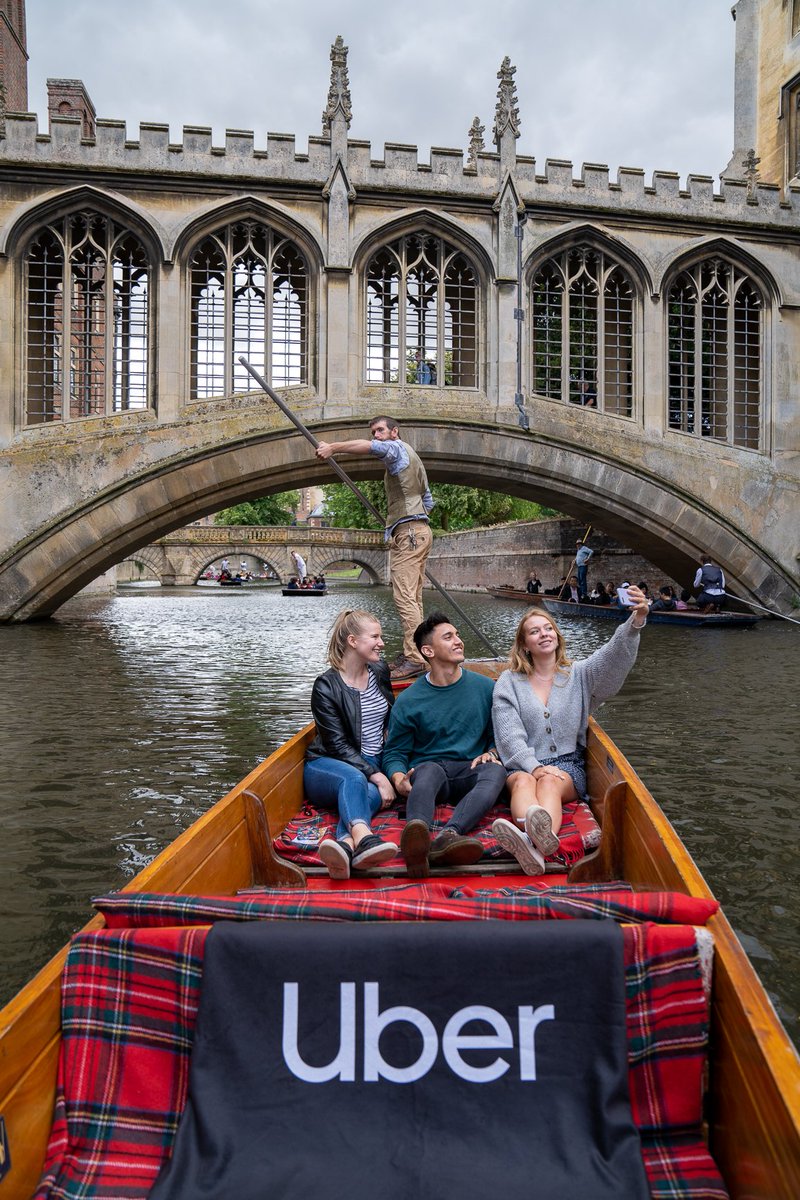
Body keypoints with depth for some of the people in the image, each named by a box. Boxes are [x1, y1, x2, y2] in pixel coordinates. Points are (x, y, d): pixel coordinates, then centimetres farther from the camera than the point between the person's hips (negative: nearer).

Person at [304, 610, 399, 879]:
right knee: (354, 779, -40)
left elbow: (390, 718, 23)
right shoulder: (326, 687, -10)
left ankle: (346, 845, -65)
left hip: (373, 764, 4)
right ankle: (363, 839, -69)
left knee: (370, 794, -34)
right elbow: (338, 745, -14)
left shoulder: (380, 671, 8)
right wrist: (376, 775, -22)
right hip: (328, 766, -4)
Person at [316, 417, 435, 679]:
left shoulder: (398, 447, -2)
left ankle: (413, 659, -19)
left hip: (407, 531, -11)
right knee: (412, 598, 9)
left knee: (405, 597, -15)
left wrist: (333, 447, -33)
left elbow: (371, 447, -26)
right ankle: (413, 654, 12)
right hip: (419, 530, 11)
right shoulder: (411, 458, 28)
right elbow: (428, 500, 33)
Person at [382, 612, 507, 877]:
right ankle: (418, 836, -68)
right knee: (430, 770, -38)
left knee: (495, 771, -33)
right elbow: (395, 752, 8)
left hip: (470, 774, 2)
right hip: (427, 769, -1)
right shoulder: (408, 701, 5)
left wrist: (490, 753, -2)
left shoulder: (485, 687, 11)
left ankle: (447, 837, -58)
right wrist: (399, 780, -15)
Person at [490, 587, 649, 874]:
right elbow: (509, 734, -2)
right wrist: (534, 767, -20)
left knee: (551, 782, -35)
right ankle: (537, 840, -68)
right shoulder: (508, 682, 10)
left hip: (568, 764, 0)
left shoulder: (579, 675, 13)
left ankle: (539, 841, -68)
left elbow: (616, 654, -7)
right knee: (523, 781, -35)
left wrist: (637, 620, -26)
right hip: (522, 765, 0)